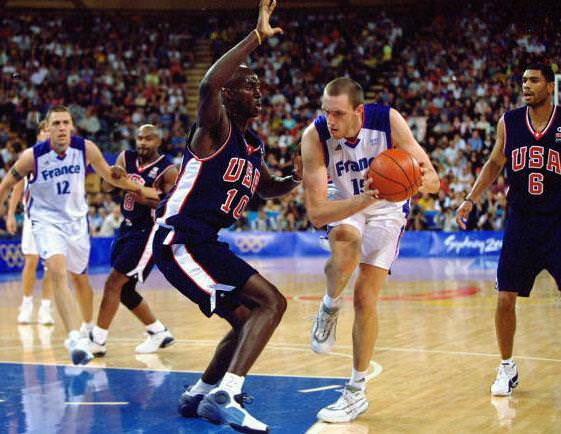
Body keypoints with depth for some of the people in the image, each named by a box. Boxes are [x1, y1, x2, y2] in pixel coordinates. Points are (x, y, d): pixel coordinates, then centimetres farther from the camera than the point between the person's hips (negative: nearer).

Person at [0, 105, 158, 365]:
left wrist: (141, 190, 14)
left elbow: (109, 175, 6)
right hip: (46, 220, -3)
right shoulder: (32, 156, -19)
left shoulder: (86, 149, -13)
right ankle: (75, 338, -35)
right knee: (58, 271, -26)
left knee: (80, 277, 17)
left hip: (76, 219, 3)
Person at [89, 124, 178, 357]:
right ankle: (159, 333, 27)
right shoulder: (126, 158, 6)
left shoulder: (167, 170, -11)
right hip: (127, 228, 8)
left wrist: (147, 200, -26)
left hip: (148, 232, -7)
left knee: (113, 283, -12)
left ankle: (98, 340, -6)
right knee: (124, 290, 12)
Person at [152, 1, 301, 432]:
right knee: (272, 302, -18)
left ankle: (197, 395, 32)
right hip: (180, 240, -10)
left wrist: (295, 180, 10)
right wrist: (257, 37, -33)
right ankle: (223, 396, -25)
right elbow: (209, 85, -35)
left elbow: (267, 188, 34)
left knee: (248, 321, 21)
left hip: (201, 244, 10)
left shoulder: (253, 144, 16)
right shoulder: (215, 129, -11)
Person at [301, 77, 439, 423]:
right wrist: (365, 199, -49)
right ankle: (330, 309, -8)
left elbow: (433, 181, -24)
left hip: (387, 208, 0)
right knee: (347, 238, -37)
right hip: (344, 203, 0)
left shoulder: (388, 121, -29)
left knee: (366, 297, -7)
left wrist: (419, 181, -49)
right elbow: (315, 213, -34)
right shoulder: (315, 136, -30)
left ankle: (357, 393, 7)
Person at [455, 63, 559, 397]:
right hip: (521, 222, 3)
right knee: (505, 298, 1)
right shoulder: (508, 122, 2)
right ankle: (507, 369, 19)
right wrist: (471, 200, 7)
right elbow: (495, 164, 14)